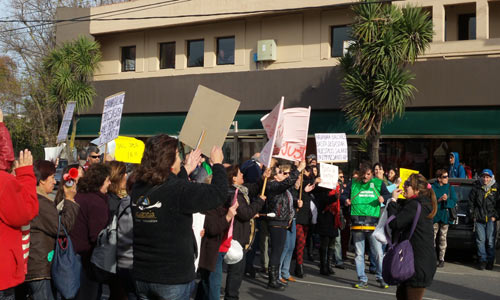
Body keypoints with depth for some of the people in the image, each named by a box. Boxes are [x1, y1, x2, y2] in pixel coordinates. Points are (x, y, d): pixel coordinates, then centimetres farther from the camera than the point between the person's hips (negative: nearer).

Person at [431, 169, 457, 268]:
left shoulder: (450, 188, 7)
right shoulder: (433, 187, 2)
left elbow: (454, 202, 3)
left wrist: (447, 200, -15)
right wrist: (439, 200, -18)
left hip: (445, 216, 1)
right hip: (434, 216, 0)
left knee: (443, 238, 1)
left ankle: (441, 259, 7)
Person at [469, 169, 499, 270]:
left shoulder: (496, 188, 3)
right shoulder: (476, 187, 6)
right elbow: (471, 201, 11)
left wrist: (495, 216, -2)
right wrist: (473, 214, 6)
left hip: (491, 219, -1)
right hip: (479, 218, 1)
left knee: (490, 240, -2)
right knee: (480, 240, -1)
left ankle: (490, 261, 8)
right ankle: (483, 260, 7)